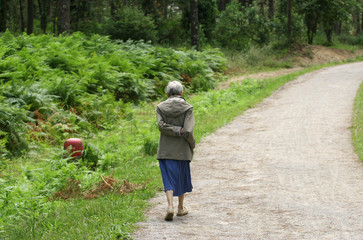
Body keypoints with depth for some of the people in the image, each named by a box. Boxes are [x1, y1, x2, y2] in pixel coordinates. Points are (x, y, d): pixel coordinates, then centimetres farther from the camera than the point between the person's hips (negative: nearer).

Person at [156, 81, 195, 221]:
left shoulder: (160, 107, 0)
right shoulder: (187, 108, -6)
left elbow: (161, 126, -13)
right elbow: (188, 131, -14)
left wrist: (177, 131, -12)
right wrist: (192, 146, 1)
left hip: (165, 150, 1)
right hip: (182, 150, -1)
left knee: (169, 178, 2)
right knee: (181, 177, 15)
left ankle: (170, 206, -18)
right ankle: (181, 208, 26)